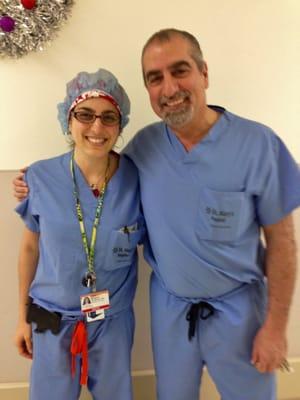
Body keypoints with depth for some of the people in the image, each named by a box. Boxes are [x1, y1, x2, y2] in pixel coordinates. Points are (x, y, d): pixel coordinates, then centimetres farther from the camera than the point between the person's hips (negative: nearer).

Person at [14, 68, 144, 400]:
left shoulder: (137, 180, -14)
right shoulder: (41, 178, -13)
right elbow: (30, 249, -1)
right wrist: (23, 316, 5)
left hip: (114, 321, 0)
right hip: (52, 321, 0)